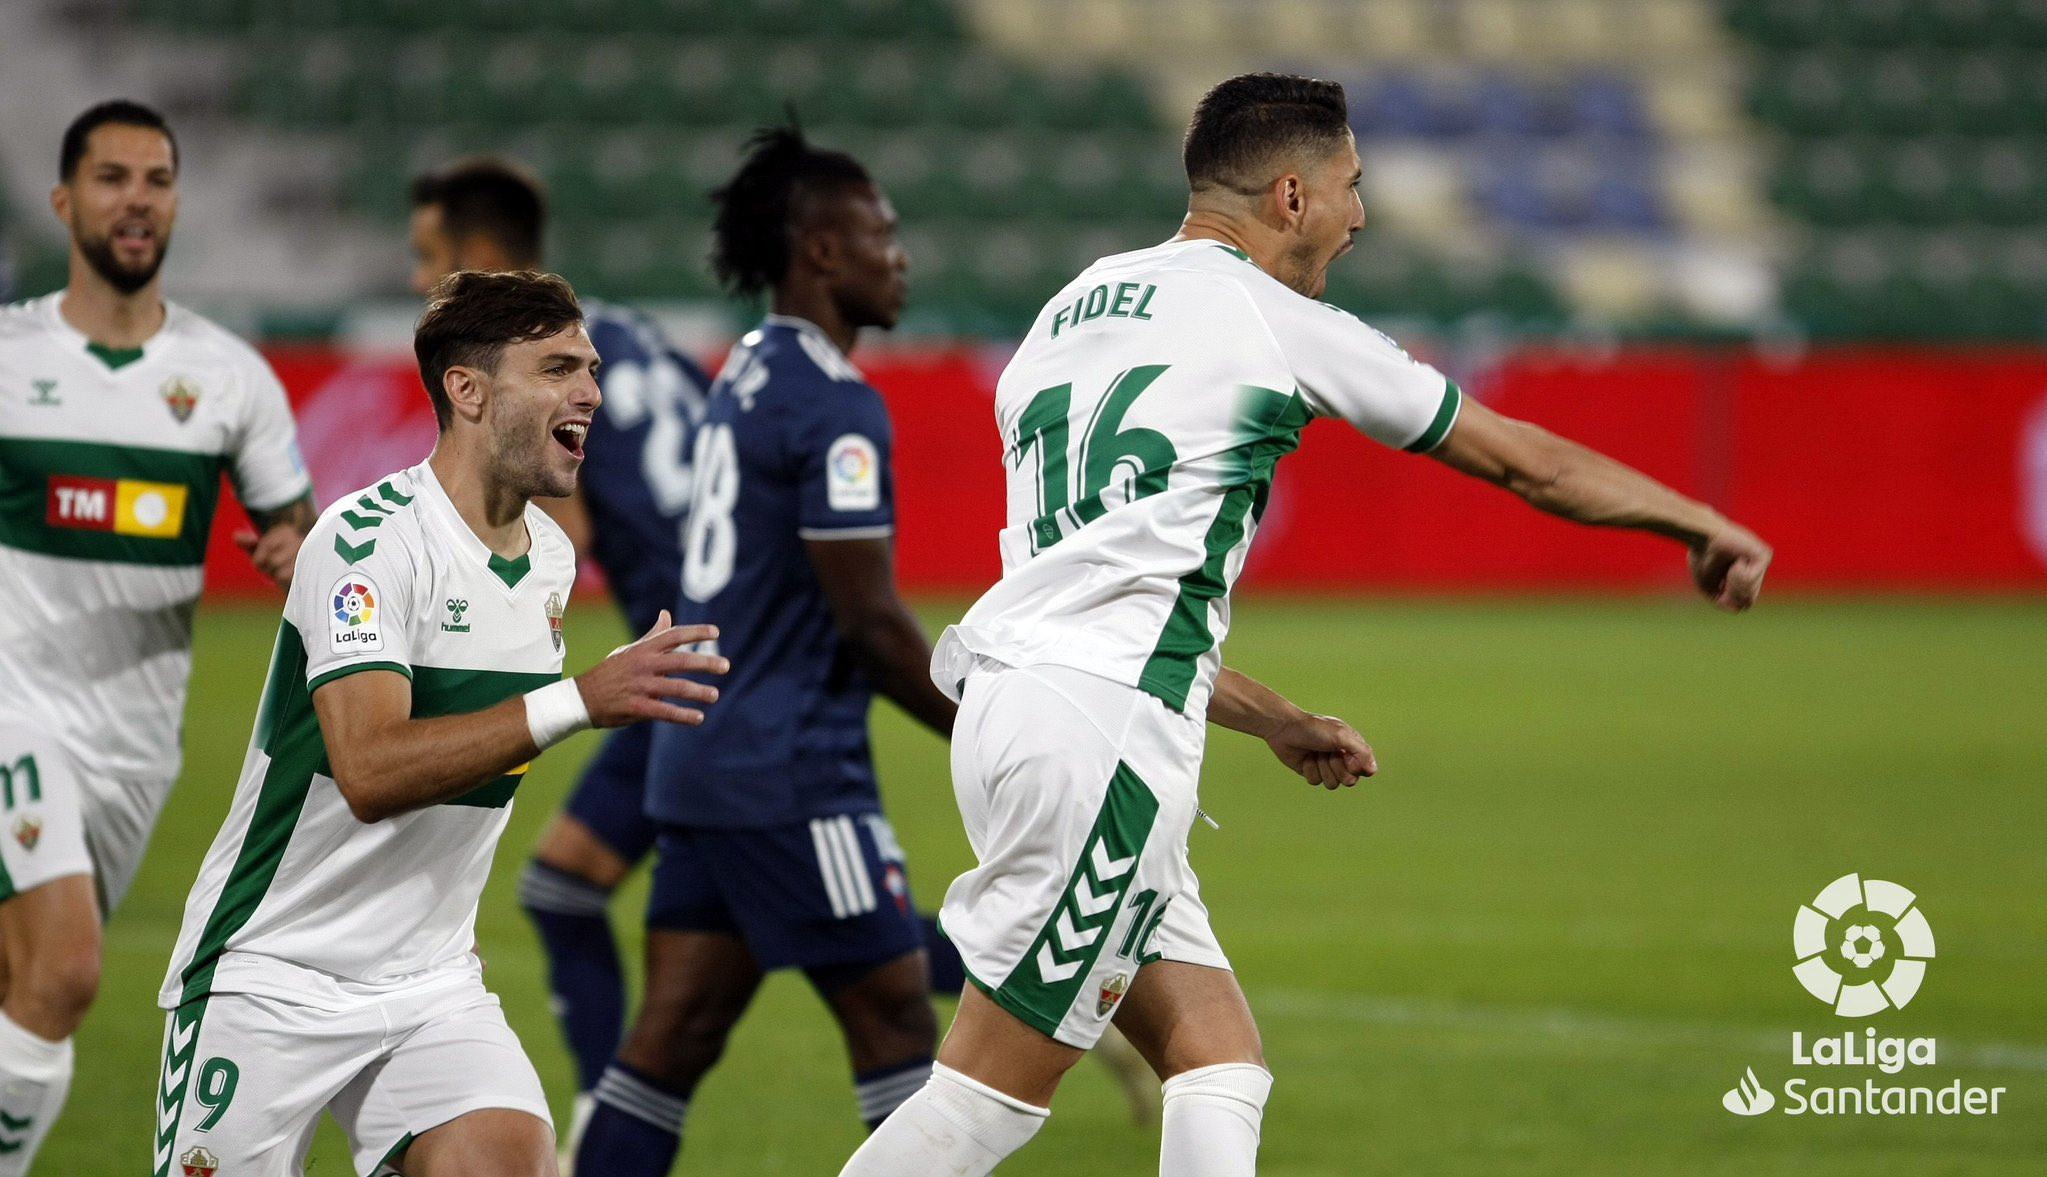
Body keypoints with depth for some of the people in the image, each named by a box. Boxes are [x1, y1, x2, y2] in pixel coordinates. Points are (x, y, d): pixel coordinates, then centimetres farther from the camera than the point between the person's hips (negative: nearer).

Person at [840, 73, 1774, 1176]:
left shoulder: (1073, 311, 21)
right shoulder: (1280, 327, -1)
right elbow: (1523, 461, 9)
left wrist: (1271, 720, 36)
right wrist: (1704, 525, 23)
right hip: (1100, 733, -9)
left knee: (1221, 1073, 9)